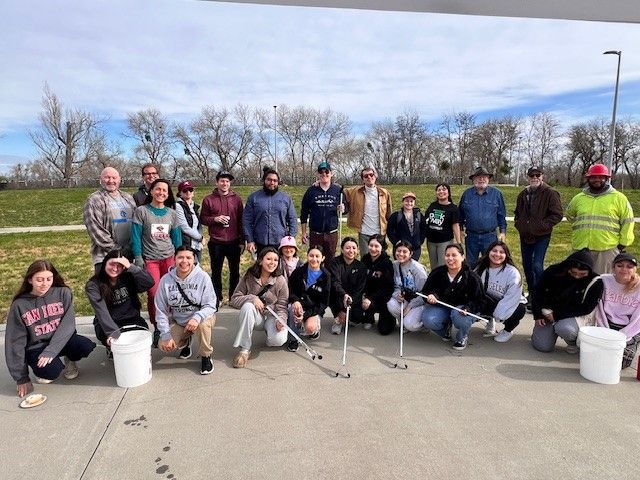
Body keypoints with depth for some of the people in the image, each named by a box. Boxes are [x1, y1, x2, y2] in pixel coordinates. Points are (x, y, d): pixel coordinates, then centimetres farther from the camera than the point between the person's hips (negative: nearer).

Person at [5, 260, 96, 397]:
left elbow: (67, 325, -14)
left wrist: (50, 351, -27)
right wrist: (21, 378, -5)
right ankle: (43, 370, 8)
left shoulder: (63, 293, -8)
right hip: (36, 348, -1)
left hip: (61, 341, 1)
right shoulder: (19, 305, -9)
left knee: (86, 346, -28)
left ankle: (70, 359, 7)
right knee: (52, 370, -31)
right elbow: (16, 342, -5)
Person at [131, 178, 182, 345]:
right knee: (154, 294, -6)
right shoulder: (141, 211, 0)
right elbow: (136, 236, -2)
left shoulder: (171, 213, 9)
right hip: (150, 259, -2)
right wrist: (138, 258, -8)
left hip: (170, 258, 2)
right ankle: (157, 328, 11)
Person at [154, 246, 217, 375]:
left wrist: (197, 317, -38)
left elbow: (210, 305, -17)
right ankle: (186, 341, 19)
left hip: (200, 319, -3)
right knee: (164, 346, -18)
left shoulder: (202, 277, -17)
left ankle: (206, 357, -7)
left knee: (203, 325, -36)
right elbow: (161, 310, -4)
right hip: (177, 322, 3)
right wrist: (166, 335, -11)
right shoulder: (166, 280, -9)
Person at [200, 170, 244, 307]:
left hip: (234, 242, 1)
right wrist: (215, 219, -15)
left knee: (235, 271, 10)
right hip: (216, 243, -1)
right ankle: (216, 298, 22)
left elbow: (241, 220, 6)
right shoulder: (208, 199, 2)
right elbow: (203, 219, 5)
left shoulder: (236, 199, 5)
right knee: (216, 272, 9)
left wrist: (242, 241, 3)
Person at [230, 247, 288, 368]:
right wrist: (252, 298, -24)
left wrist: (280, 321, -27)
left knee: (278, 340, -30)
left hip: (272, 317, 0)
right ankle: (244, 349, -22)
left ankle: (269, 331, 11)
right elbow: (234, 299, -8)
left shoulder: (281, 281, -9)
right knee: (247, 306, -34)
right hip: (255, 317, 1)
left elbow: (282, 307, -7)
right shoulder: (249, 277, -8)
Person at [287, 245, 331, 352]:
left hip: (315, 311, -1)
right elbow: (289, 290, -3)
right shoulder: (299, 271, -3)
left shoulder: (325, 276, -6)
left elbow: (324, 303, -8)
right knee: (293, 307, -34)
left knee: (310, 328, -30)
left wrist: (307, 314, -21)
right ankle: (293, 338, -13)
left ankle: (315, 329, 10)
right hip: (299, 305, 1)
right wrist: (295, 300, -27)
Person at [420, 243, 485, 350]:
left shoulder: (471, 277, -13)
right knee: (428, 320, -27)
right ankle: (445, 329, 13)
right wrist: (430, 296, -25)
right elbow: (425, 291, 0)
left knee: (459, 316, -37)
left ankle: (462, 338, 0)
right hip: (442, 307, 2)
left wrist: (468, 308, -32)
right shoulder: (437, 273, -7)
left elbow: (479, 301, -11)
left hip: (461, 308, -2)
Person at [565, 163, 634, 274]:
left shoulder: (618, 198, 2)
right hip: (581, 248, 3)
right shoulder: (578, 198, 10)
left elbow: (627, 222, 2)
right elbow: (570, 215, 27)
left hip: (607, 249, -3)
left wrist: (622, 244, -1)